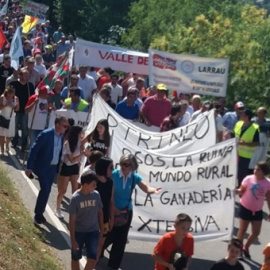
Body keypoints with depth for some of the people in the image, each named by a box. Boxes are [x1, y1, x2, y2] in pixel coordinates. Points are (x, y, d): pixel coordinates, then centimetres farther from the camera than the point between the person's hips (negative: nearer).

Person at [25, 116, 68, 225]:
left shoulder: (62, 136, -1)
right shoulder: (46, 134, -20)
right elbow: (34, 150, -19)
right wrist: (29, 167, -20)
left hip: (53, 167, 6)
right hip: (42, 166, -6)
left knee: (47, 190, 12)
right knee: (45, 189, -15)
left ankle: (39, 213, 27)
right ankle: (38, 214, 0)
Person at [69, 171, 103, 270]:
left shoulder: (96, 195, -6)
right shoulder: (75, 198, -18)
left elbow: (100, 212, 8)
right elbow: (72, 220, -15)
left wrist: (102, 230, 11)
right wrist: (73, 239, -16)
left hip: (93, 231, 2)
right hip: (78, 232, -2)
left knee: (93, 258, -7)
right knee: (75, 258, 12)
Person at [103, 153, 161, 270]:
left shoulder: (135, 177, -8)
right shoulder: (114, 174, -17)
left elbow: (146, 188, -22)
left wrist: (154, 190, -45)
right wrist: (114, 209, -18)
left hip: (126, 211, 3)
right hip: (112, 210, -3)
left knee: (121, 239, 9)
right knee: (109, 236, 4)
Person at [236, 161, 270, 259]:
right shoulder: (248, 179, -14)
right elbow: (241, 191, -7)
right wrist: (236, 190, -30)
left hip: (257, 211, 3)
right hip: (245, 208, -3)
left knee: (256, 232, 9)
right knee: (242, 230, 5)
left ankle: (245, 248, 32)